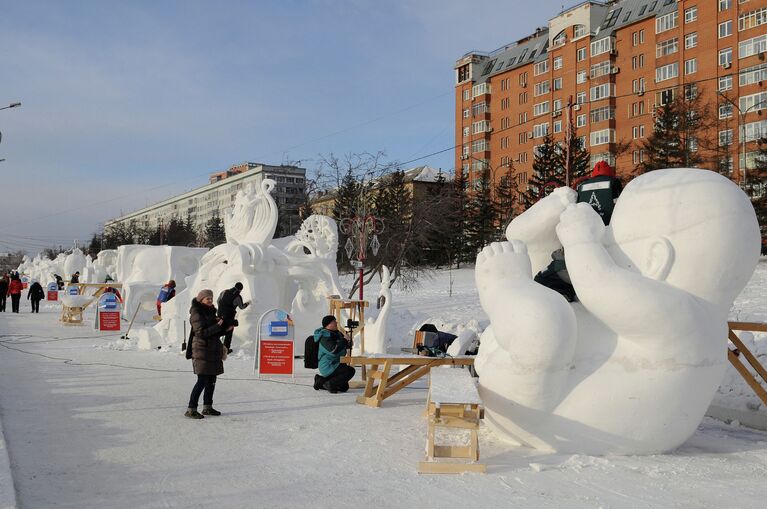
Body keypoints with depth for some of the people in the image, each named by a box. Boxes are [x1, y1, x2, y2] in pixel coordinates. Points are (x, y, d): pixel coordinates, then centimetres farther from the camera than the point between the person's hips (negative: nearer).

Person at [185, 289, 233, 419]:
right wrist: (217, 326, -21)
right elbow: (201, 333, -20)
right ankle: (191, 409, -5)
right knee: (202, 381, -11)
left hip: (213, 351, 9)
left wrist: (226, 329, 5)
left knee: (211, 380, 12)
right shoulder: (197, 314, -11)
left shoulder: (210, 312, 15)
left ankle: (207, 407, 23)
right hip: (202, 351, -9)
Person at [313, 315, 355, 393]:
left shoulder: (337, 333, 9)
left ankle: (321, 381, 21)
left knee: (344, 387, 18)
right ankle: (329, 384, -15)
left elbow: (347, 345, 22)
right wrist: (344, 340, -20)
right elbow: (334, 350, -32)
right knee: (350, 371, -25)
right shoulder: (325, 337, -18)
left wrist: (348, 343, -2)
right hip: (328, 367, -10)